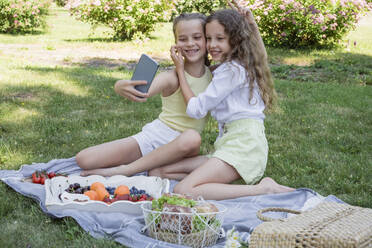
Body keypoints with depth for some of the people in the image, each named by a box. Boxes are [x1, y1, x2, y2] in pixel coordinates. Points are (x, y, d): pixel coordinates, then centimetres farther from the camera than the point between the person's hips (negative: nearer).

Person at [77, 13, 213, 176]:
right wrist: (121, 87, -56)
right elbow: (141, 93, -36)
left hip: (179, 147, 2)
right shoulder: (172, 77, -15)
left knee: (192, 138, -39)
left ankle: (122, 170, -23)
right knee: (84, 159, -11)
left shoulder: (213, 75, -1)